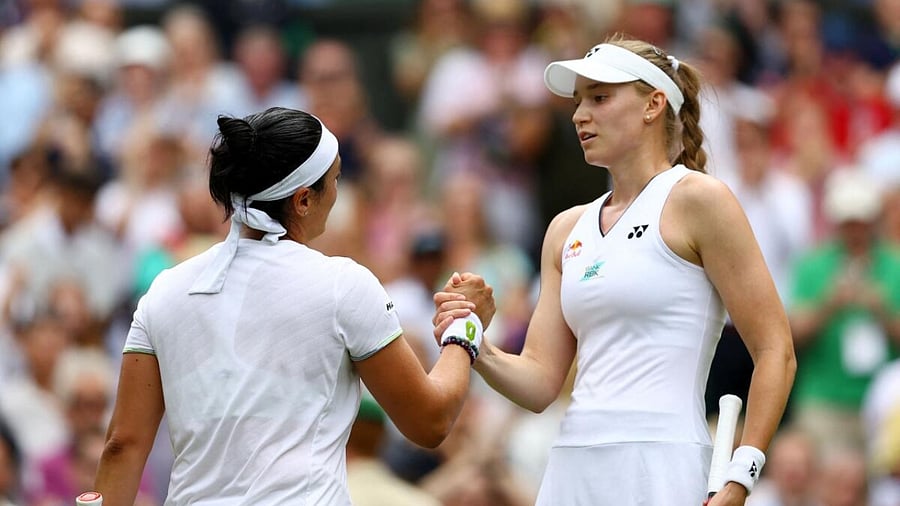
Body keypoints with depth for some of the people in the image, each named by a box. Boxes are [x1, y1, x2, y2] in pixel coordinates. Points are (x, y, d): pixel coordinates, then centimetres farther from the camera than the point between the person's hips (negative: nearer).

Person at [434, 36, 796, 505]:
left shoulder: (696, 198, -3)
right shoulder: (567, 229, 16)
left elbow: (775, 352, -7)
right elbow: (541, 382, 13)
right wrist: (480, 352, -7)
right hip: (571, 468, 6)